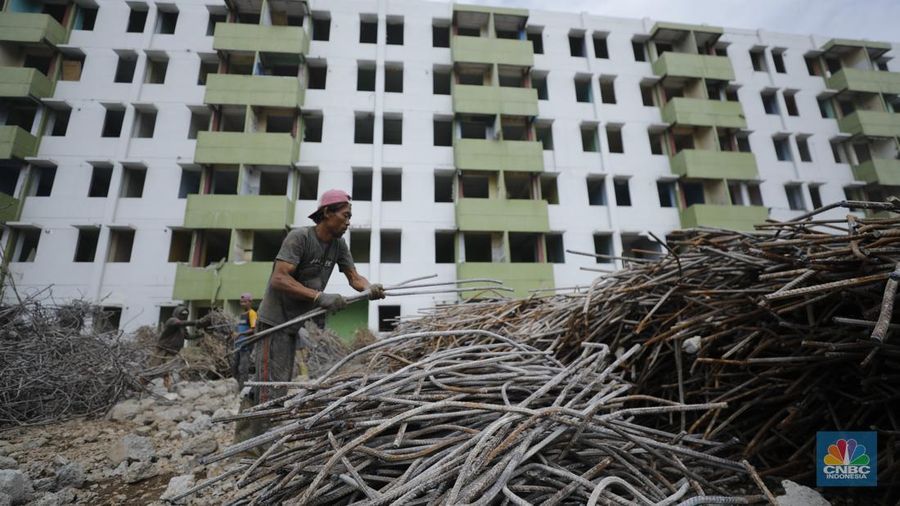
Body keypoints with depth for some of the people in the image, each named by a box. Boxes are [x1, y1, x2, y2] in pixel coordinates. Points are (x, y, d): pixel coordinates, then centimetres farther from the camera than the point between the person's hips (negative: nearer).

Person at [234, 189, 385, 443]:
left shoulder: (339, 244, 3)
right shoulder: (299, 237, -19)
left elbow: (354, 277, 0)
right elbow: (278, 278, -27)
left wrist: (370, 288, -23)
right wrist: (320, 297, -31)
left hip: (293, 324, 8)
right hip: (274, 320, -8)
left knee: (272, 384, 17)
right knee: (272, 387, -7)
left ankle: (245, 439, 31)